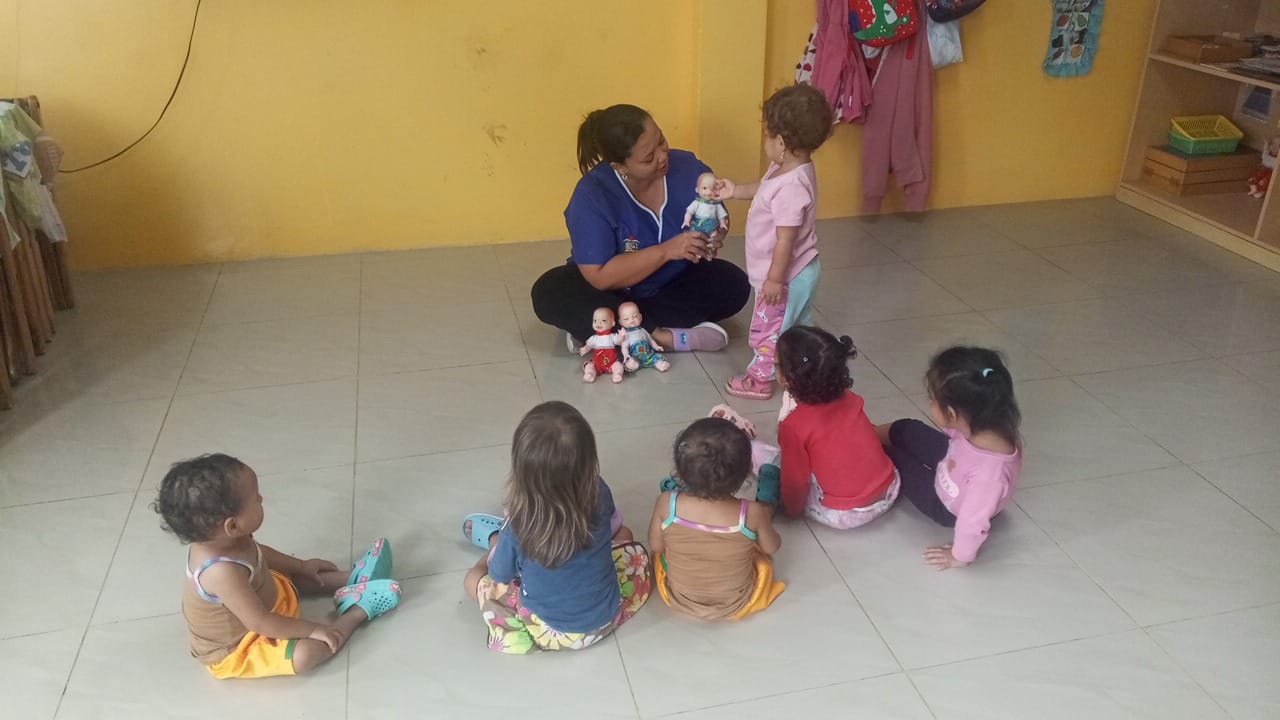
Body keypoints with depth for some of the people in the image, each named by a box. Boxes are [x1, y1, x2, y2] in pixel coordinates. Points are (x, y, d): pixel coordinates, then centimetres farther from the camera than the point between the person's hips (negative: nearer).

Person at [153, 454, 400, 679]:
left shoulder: (218, 539, -15)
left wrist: (302, 565, 14)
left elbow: (256, 552, 9)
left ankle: (354, 579, 23)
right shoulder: (222, 572, -42)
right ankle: (359, 610, -9)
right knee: (303, 654, -26)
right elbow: (260, 622, -34)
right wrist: (313, 629, -24)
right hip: (235, 650, -10)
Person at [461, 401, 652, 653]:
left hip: (550, 632, -2)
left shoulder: (518, 528, -31)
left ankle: (495, 540, 46)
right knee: (625, 536, 26)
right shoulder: (600, 495, -23)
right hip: (605, 618, 3)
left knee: (473, 579, 15)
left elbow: (500, 577, -10)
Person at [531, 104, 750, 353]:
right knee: (548, 294, -28)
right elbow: (599, 277, -29)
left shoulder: (688, 167, -16)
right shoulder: (592, 195, -25)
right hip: (613, 291, -3)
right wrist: (666, 251, -37)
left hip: (673, 285, 3)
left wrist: (716, 236, -22)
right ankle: (664, 336, -30)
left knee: (734, 284, -23)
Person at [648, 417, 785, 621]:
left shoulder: (667, 504, -28)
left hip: (678, 601, 1)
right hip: (736, 606, 0)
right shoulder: (753, 513, -29)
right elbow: (772, 547, -8)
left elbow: (655, 546, -10)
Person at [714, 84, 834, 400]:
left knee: (767, 329, 9)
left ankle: (759, 380, 25)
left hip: (786, 276, -10)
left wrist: (774, 278, -22)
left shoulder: (791, 188, -34)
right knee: (796, 324, 27)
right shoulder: (789, 168, -3)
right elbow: (765, 189, 19)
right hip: (799, 271, 10)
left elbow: (786, 240, -29)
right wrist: (736, 191, 17)